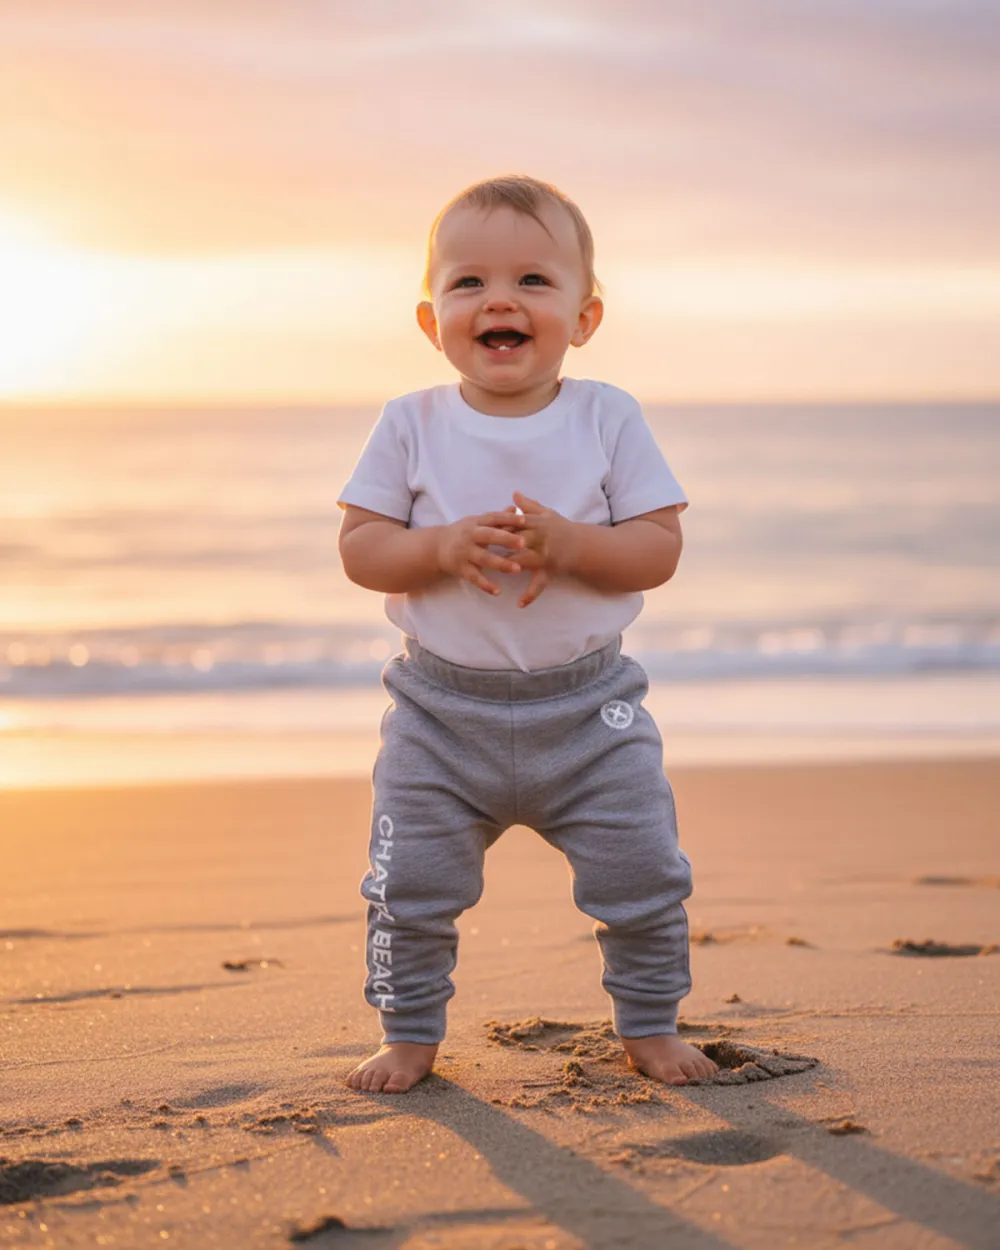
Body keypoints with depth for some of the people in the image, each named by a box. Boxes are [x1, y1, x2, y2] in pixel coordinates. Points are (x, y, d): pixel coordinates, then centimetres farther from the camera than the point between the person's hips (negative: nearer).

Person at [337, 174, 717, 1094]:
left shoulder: (609, 419, -5)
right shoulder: (412, 426, -4)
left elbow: (661, 548, -8)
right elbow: (359, 548, -6)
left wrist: (571, 544, -25)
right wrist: (442, 546, -24)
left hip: (589, 707, 0)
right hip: (443, 713, 0)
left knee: (642, 874, 1)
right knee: (412, 884, 1)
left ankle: (650, 1025, 23)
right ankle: (411, 1034, 22)